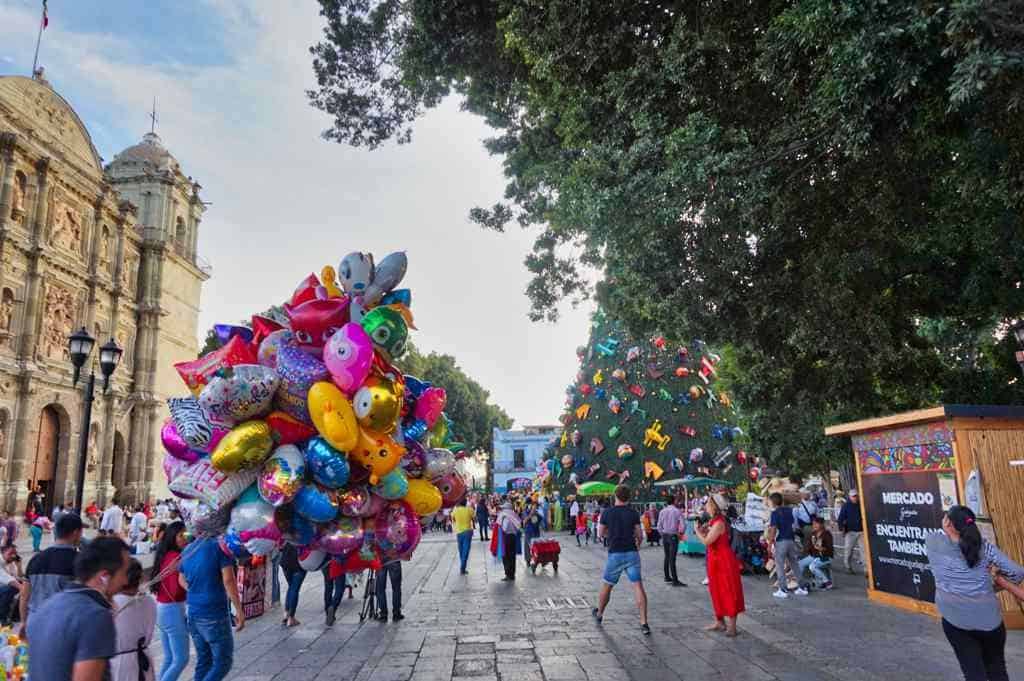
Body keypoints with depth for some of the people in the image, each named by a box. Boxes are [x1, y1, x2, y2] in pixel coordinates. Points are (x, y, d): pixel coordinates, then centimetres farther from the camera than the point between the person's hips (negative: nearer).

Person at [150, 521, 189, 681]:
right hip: (173, 610, -9)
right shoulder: (176, 558, -18)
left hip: (162, 609, 9)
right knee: (181, 660, 0)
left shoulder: (164, 555, 8)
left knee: (169, 659, 16)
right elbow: (176, 591, -23)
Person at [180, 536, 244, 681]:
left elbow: (182, 580, 21)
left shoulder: (188, 550, 7)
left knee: (203, 661, 16)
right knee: (223, 662, 2)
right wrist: (239, 611, -13)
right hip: (215, 614, -7)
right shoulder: (220, 546, -14)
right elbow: (228, 581, -18)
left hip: (193, 614, 7)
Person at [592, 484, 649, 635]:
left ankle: (599, 614, 34)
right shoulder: (633, 513, -2)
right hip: (632, 553, 0)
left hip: (615, 554, 0)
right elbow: (640, 535, 0)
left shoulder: (607, 513, -2)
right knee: (638, 586, -1)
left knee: (607, 585, 16)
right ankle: (644, 623, -7)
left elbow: (601, 533, 7)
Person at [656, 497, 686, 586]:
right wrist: (681, 533, 4)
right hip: (673, 536, -5)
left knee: (667, 557, 16)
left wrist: (663, 534, 15)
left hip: (665, 536, 5)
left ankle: (667, 577, 24)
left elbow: (659, 526, 4)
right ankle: (675, 581, -5)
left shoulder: (663, 511, 4)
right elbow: (683, 525, -14)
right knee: (672, 559, -6)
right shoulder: (677, 511, -9)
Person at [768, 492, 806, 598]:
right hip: (792, 540, 6)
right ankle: (802, 588, 19)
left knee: (780, 566, 2)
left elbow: (773, 529, -15)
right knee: (795, 564, 16)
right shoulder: (790, 510, 7)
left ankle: (783, 590, 1)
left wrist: (770, 542, -9)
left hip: (781, 541, -6)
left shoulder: (775, 513, -11)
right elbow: (795, 525, 10)